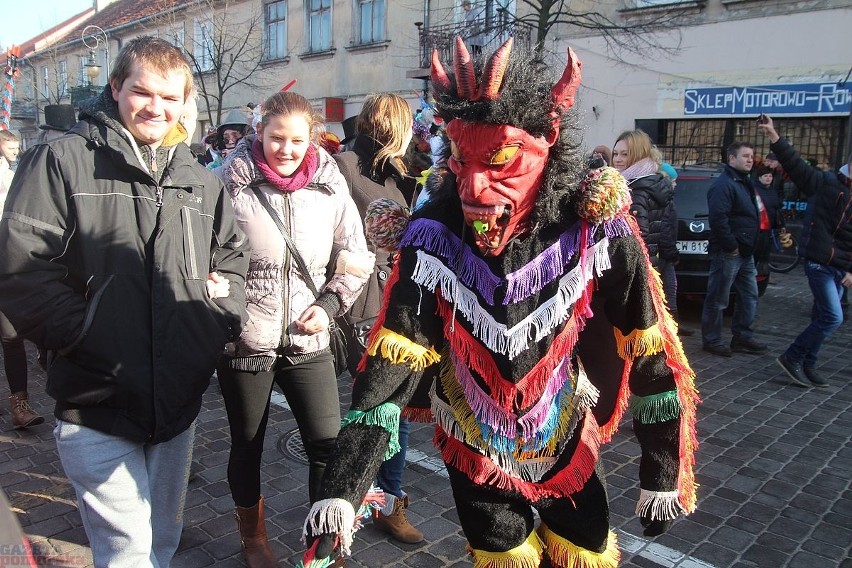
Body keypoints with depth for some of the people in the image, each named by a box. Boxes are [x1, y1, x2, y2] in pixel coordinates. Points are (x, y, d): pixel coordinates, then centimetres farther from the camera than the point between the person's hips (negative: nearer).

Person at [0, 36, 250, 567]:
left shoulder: (202, 182, 10)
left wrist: (221, 311, 0)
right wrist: (84, 336, -17)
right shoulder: (62, 160, -5)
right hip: (97, 405, -5)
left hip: (178, 400, 5)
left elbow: (235, 255, 17)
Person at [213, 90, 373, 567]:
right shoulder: (233, 183, -7)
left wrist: (330, 304, -4)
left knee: (329, 446, 1)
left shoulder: (329, 183, -1)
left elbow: (356, 256, 7)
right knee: (247, 445, 15)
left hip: (308, 340, 2)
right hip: (245, 339, -1)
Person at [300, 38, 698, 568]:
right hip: (475, 454, 0)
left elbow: (652, 357, -12)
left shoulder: (596, 232, -21)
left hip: (567, 445, 1)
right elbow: (388, 368, -22)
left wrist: (664, 473, -5)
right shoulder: (433, 239, -23)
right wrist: (341, 492, -28)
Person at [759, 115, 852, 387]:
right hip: (819, 263, -6)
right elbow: (796, 165, -14)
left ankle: (807, 365, 23)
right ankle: (792, 357, 0)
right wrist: (774, 137, -24)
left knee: (822, 317, 11)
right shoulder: (826, 183, -5)